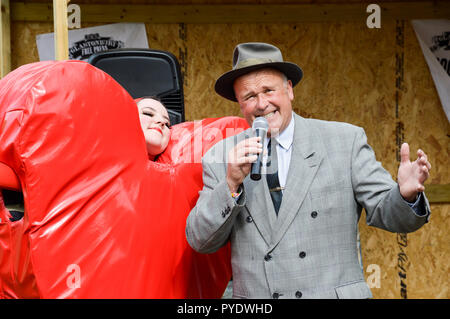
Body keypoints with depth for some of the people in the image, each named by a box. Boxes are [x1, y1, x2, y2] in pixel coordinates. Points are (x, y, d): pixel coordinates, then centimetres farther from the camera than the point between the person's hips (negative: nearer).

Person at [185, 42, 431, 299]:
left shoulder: (346, 140, 3)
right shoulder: (220, 158, 7)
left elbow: (384, 211, 3)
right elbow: (201, 241, 3)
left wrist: (406, 194, -17)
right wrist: (231, 184, -10)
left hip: (335, 291, 1)